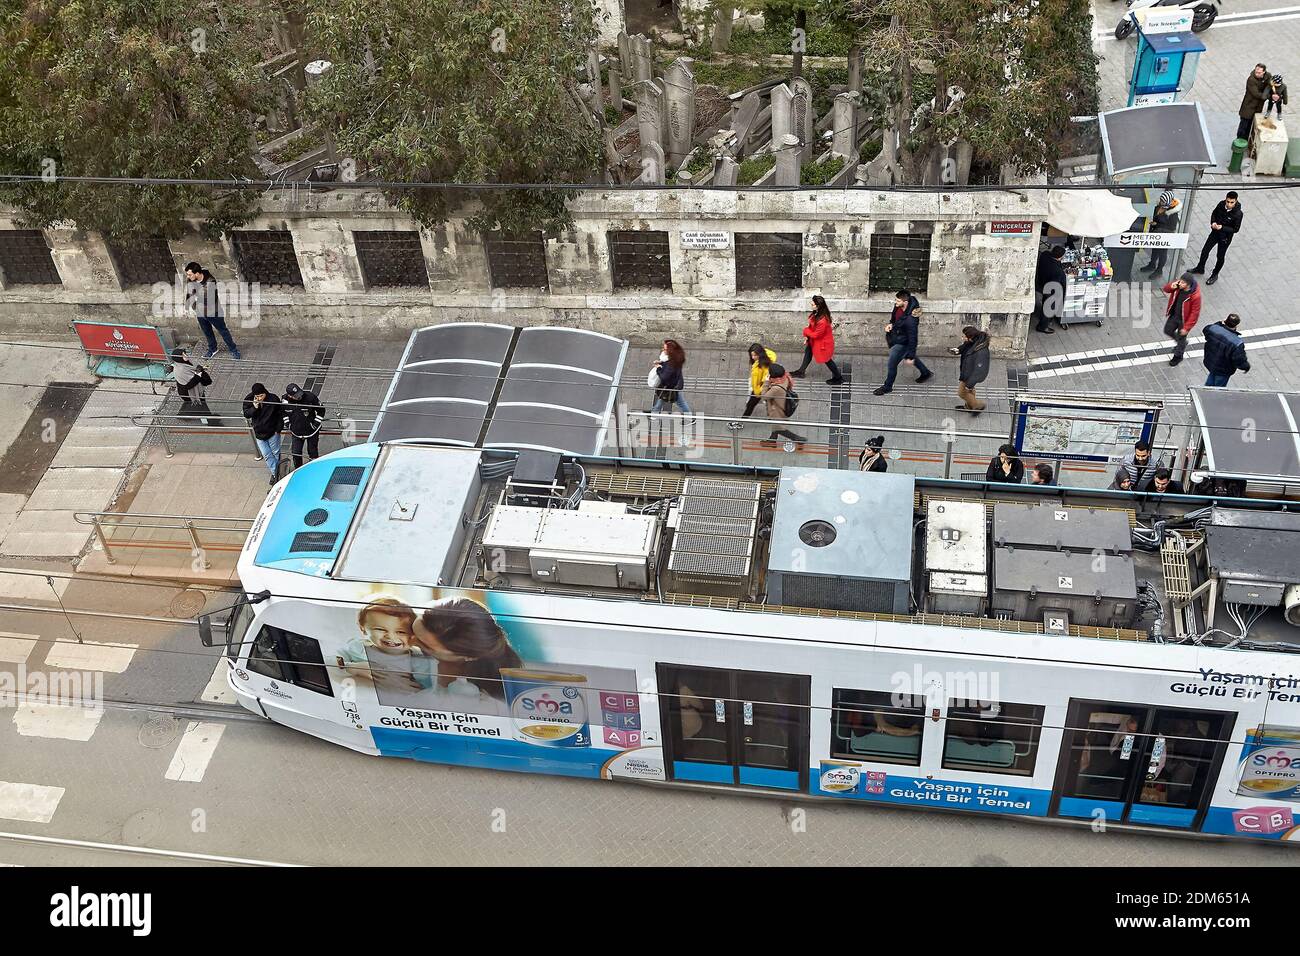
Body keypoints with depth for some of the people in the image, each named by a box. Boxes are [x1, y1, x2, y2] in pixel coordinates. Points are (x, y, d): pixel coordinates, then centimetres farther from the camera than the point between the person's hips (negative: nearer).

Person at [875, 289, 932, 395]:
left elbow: (912, 338, -32)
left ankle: (887, 387, 30)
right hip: (893, 337, 9)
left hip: (902, 343, -9)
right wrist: (891, 323, -9)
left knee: (892, 364, 6)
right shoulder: (898, 306, -17)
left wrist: (910, 357, -26)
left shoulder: (910, 319, -40)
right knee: (908, 355, 29)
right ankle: (925, 373, 51)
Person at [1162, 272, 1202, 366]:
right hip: (1174, 315, 6)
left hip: (1184, 320, -6)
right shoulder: (1178, 286, -19)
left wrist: (1186, 328, -21)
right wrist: (1171, 286, -26)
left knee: (1181, 338, 16)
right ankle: (1182, 343, 51)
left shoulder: (1195, 296, -35)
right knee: (1168, 331, 23)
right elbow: (1166, 289, -1)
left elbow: (1194, 313, -26)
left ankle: (1178, 356, 45)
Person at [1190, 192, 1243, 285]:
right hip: (1215, 232, 5)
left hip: (1225, 238, -5)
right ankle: (1200, 268, 42)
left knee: (1220, 257, 13)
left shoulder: (1238, 214, -29)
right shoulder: (1221, 204, -16)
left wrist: (1222, 228, -29)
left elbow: (1235, 229, -19)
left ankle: (1215, 275, 35)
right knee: (1205, 250, 18)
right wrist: (1213, 222, -15)